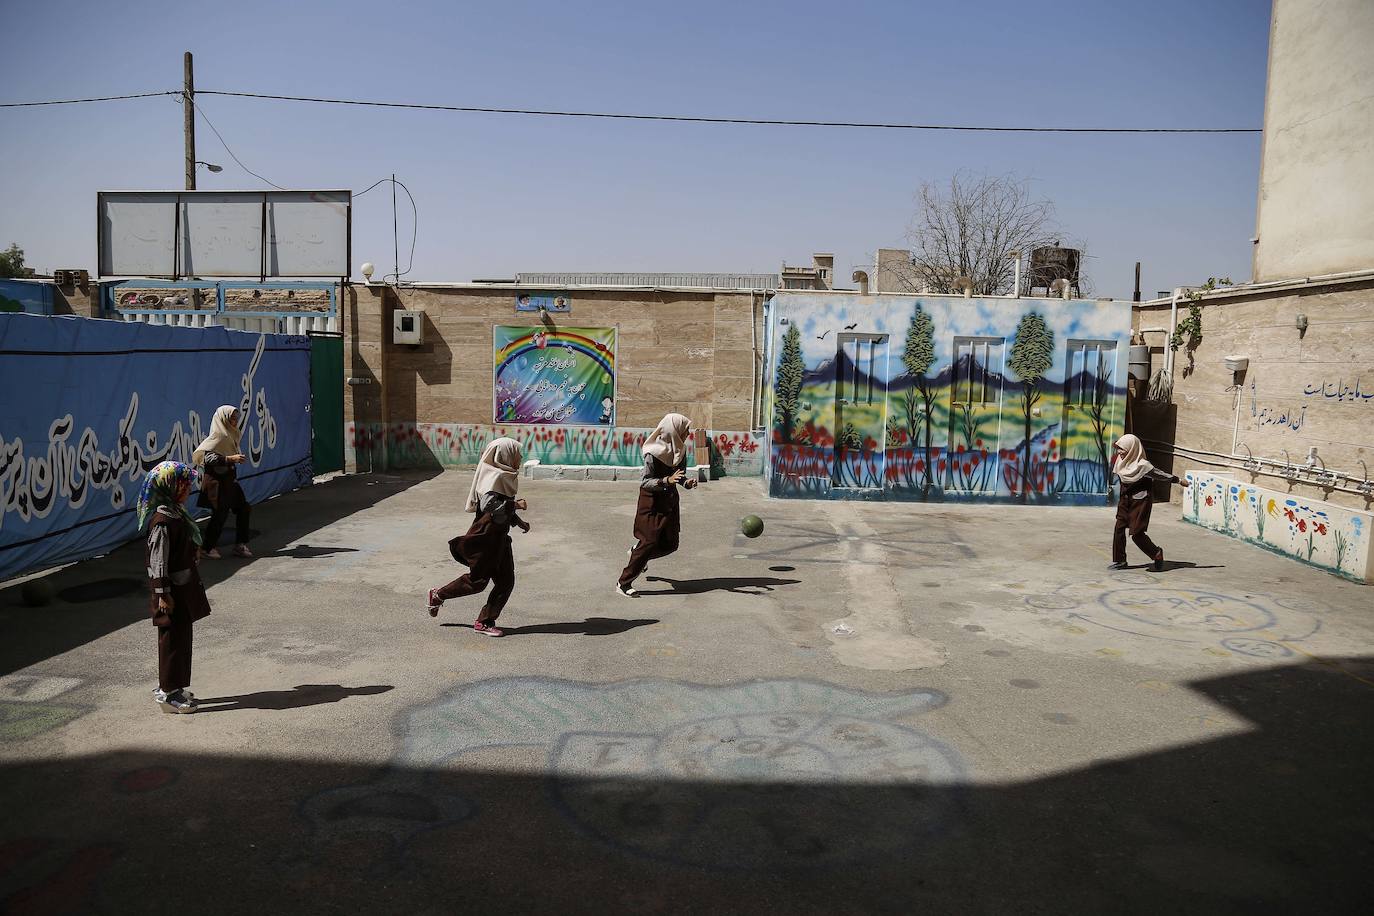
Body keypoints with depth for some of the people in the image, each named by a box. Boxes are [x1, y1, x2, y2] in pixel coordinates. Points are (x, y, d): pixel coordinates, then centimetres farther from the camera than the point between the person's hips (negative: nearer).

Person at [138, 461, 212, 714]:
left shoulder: (176, 512, 9)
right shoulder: (162, 520, -21)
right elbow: (158, 561, -21)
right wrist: (163, 594, -21)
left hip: (184, 588, 10)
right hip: (172, 592, -10)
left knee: (182, 636, 16)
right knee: (173, 639, 0)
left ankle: (174, 687, 28)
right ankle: (168, 693, 11)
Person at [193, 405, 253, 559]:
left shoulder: (231, 435, 10)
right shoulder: (217, 437, -15)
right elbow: (205, 455, -25)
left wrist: (237, 459, 8)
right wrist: (229, 459, -27)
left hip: (231, 480, 9)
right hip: (218, 482, -9)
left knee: (243, 509, 7)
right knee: (220, 514, -2)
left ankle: (240, 546, 14)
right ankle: (209, 547, 13)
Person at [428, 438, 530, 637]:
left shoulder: (505, 476, 12)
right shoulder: (495, 477, -18)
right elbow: (489, 505, -29)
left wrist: (519, 522, 11)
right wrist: (516, 505, -21)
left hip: (499, 537, 10)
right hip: (485, 537, -9)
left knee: (506, 581, 5)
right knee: (477, 580, 1)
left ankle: (485, 622, 12)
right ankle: (438, 595, 22)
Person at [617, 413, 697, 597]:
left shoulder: (679, 450, 0)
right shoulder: (654, 453, -22)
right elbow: (644, 482, -23)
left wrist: (686, 483, -13)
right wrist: (667, 480, -37)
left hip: (670, 502, 7)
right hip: (652, 504, -7)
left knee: (670, 544, 9)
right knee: (649, 542, -6)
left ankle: (637, 552, 37)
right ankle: (624, 583, 6)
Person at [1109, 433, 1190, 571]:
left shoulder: (1142, 466, -22)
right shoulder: (1120, 462, -2)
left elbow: (1160, 474, -12)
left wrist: (1179, 481, -2)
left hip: (1140, 502, -7)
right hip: (1125, 501, 7)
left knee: (1137, 534, -5)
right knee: (1119, 529, 0)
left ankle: (1157, 554, 19)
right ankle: (1119, 560, 9)